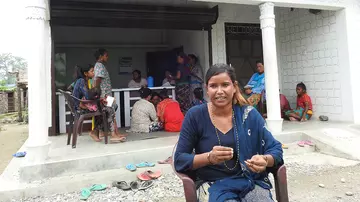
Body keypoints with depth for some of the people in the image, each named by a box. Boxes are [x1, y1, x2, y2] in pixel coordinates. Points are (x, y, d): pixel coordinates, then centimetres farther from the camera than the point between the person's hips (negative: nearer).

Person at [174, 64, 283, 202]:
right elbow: (179, 160, -6)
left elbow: (275, 149, 1)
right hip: (215, 185, -2)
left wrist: (265, 160, -22)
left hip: (251, 181, 2)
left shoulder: (249, 114, -2)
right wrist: (209, 157, -23)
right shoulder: (195, 116, -6)